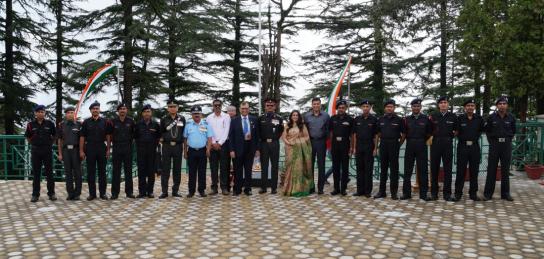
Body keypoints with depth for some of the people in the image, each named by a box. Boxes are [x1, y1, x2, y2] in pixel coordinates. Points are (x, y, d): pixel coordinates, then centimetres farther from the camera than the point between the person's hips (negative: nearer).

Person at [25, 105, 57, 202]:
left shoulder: (50, 123, 0)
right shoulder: (31, 124, 2)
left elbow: (54, 135, 11)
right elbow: (28, 137, 13)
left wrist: (49, 143, 4)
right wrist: (34, 144, 4)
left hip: (47, 150, -1)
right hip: (35, 150, 1)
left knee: (49, 172, 3)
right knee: (36, 173, 5)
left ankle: (51, 193, 11)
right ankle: (35, 194, 11)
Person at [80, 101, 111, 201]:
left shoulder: (104, 122, 6)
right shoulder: (86, 122, 5)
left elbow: (108, 136, 5)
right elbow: (82, 137, 3)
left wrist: (108, 149, -2)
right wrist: (81, 151, -4)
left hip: (102, 149, 0)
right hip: (90, 149, 0)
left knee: (102, 171, 4)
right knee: (90, 172, 3)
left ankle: (103, 193, 10)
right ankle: (92, 193, 10)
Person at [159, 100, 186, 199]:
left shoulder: (182, 119, 6)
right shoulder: (164, 119, 5)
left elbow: (184, 132, 11)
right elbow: (161, 132, 14)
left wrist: (182, 142, 6)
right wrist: (163, 139, 1)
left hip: (178, 146, 1)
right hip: (167, 146, -1)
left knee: (177, 170, 5)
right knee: (165, 169, 0)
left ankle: (175, 191, 14)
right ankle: (164, 191, 6)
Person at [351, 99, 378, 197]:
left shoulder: (374, 119, 0)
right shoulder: (357, 119, 7)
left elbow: (376, 135, 0)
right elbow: (355, 134, 8)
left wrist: (375, 148, -6)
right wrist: (354, 147, 3)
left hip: (369, 148, -3)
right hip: (359, 148, 3)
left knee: (368, 169, 1)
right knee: (359, 169, 6)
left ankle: (367, 191, 6)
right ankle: (360, 190, 13)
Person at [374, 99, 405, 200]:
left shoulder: (398, 120, -2)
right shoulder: (381, 119, 7)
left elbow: (403, 134, 2)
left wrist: (399, 144, 0)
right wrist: (382, 142, 9)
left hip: (394, 146, -3)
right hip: (383, 146, 3)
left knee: (394, 169, 0)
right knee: (383, 169, 7)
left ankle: (394, 192, 6)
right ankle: (382, 191, 13)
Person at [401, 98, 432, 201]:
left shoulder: (426, 119, 2)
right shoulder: (407, 119, 6)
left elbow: (430, 132, 7)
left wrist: (423, 140, 3)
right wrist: (409, 140, 4)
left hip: (422, 146, -1)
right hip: (410, 146, 1)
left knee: (423, 170, 1)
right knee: (407, 170, 4)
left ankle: (423, 193, 8)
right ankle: (406, 193, 11)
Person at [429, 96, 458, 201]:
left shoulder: (453, 117, 3)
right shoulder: (433, 116, 3)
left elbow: (456, 130, 14)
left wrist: (451, 136, 4)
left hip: (448, 144, 0)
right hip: (435, 144, 0)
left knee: (448, 169, 2)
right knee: (434, 168, 4)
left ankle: (447, 193, 8)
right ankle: (434, 192, 12)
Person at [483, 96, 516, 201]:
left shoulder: (511, 118, 2)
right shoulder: (491, 117, -1)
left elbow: (513, 131, 15)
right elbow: (487, 131, 10)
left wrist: (508, 139, 7)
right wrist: (492, 141, 4)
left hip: (507, 145, 1)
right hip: (494, 144, -1)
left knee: (505, 169, 6)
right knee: (491, 169, 1)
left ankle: (505, 193, 15)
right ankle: (488, 193, 6)